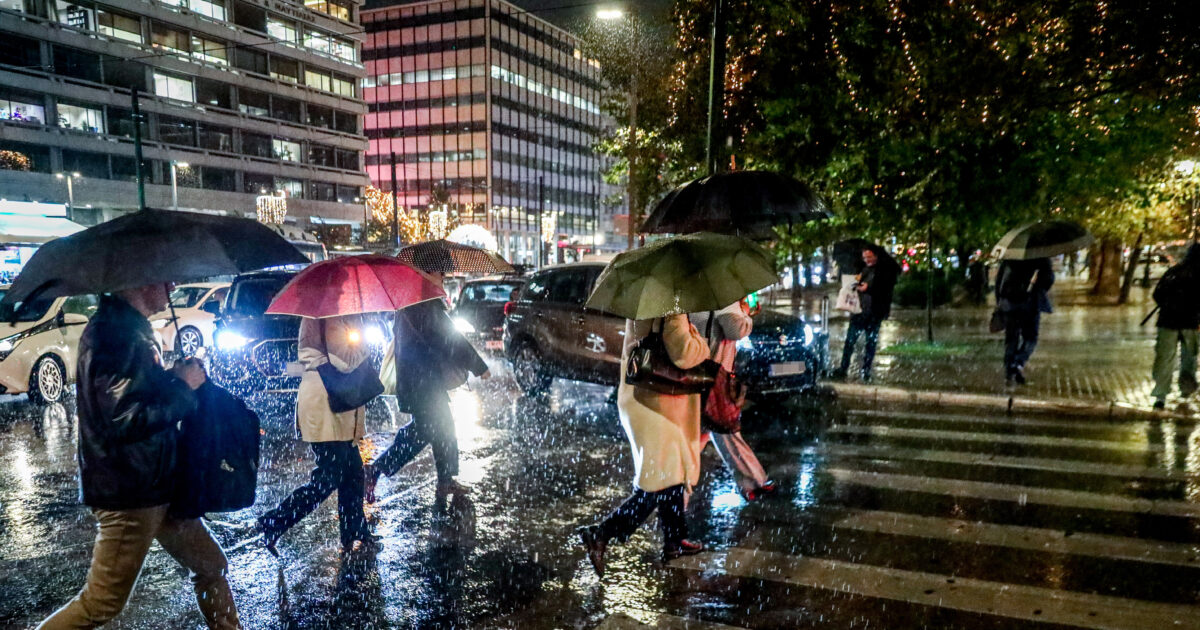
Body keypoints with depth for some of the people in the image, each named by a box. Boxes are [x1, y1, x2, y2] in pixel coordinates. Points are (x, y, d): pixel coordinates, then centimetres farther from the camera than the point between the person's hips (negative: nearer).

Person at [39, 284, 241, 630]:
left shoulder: (132, 327, 10)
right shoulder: (113, 332, -21)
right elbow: (124, 420, -26)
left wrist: (173, 377, 4)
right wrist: (183, 386, -17)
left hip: (157, 486, 10)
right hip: (129, 494, -9)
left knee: (211, 566, 16)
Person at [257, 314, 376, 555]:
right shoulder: (331, 318, -15)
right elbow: (346, 361, -21)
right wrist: (362, 346, -5)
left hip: (338, 410, 10)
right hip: (325, 410, -10)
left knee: (352, 472, 13)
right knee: (328, 479, -5)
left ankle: (355, 535, 21)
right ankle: (273, 524, 4)